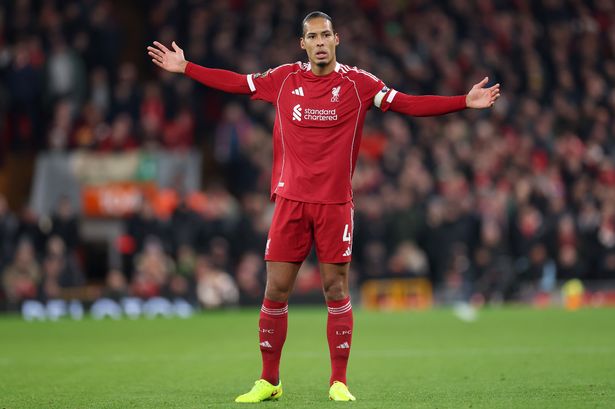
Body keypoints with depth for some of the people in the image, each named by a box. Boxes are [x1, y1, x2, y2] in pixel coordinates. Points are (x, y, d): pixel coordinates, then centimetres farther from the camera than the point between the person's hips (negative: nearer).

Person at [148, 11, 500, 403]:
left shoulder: (357, 83, 1)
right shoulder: (284, 78, 6)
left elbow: (407, 104, -2)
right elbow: (237, 82, 16)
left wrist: (464, 102, -10)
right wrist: (185, 68, 16)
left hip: (336, 204, -1)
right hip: (291, 200, 1)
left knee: (336, 289, -1)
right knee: (276, 289, 0)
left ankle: (339, 382, 8)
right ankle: (269, 381, 11)